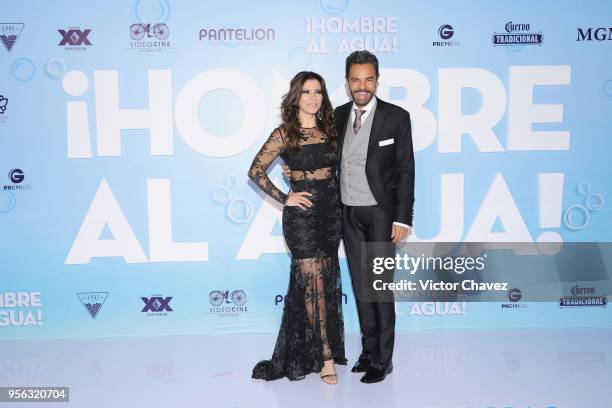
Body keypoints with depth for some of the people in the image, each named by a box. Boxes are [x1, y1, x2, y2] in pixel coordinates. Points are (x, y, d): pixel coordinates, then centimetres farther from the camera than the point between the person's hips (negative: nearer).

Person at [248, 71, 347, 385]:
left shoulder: (329, 129, 8)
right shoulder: (284, 134, -6)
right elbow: (256, 171, -6)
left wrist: (341, 198, 6)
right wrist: (284, 198, -8)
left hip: (332, 211, 5)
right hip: (302, 214, -5)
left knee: (326, 282, 12)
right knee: (315, 282, -3)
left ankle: (304, 347, 31)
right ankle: (327, 357, 7)